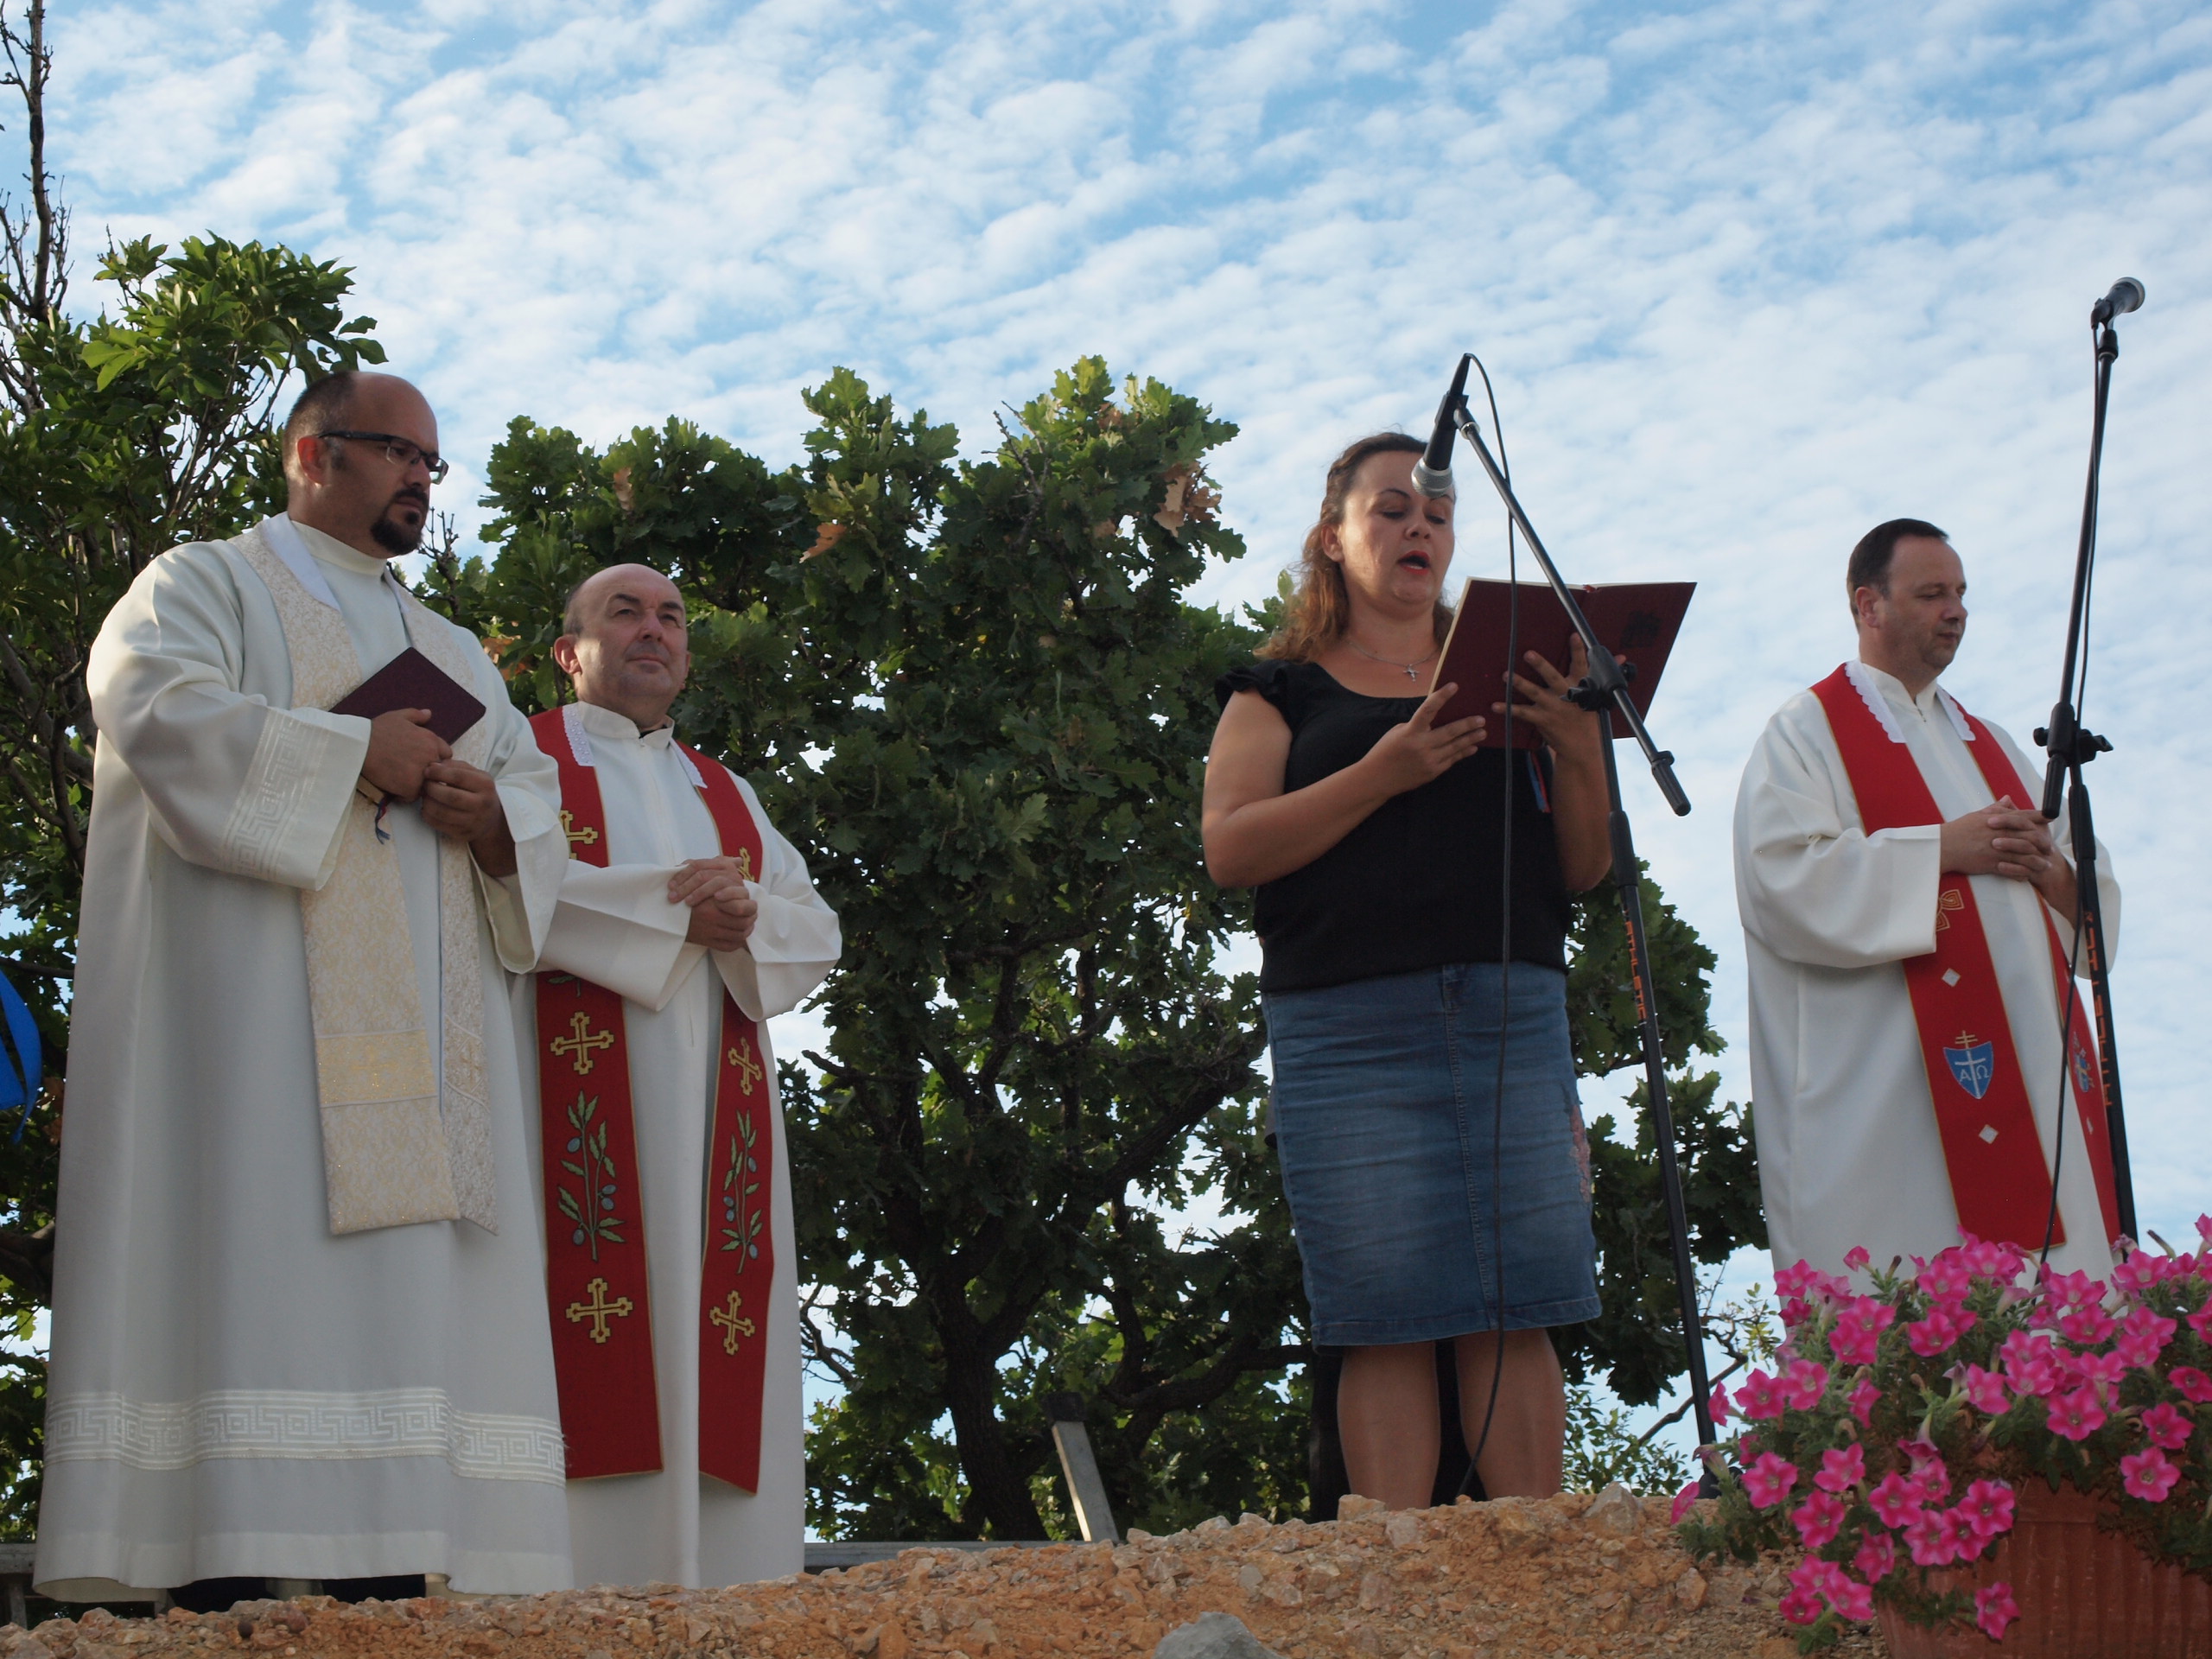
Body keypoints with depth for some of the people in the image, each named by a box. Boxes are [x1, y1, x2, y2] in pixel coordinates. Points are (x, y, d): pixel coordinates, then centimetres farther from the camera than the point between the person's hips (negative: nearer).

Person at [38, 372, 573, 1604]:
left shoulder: (454, 654, 28)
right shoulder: (207, 585, 11)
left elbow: (539, 806, 18)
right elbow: (162, 714, -10)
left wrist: (493, 815, -5)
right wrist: (364, 754, -9)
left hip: (425, 1025, 6)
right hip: (252, 1000, -6)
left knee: (410, 1293, -5)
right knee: (249, 1260, -15)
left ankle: (385, 1579, -8)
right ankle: (224, 1574, -18)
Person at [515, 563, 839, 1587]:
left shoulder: (728, 795, 26)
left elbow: (816, 929, 16)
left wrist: (747, 917, -7)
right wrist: (671, 907, -11)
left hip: (714, 1106, 5)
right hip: (577, 1092, -5)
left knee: (717, 1367, -3)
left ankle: (721, 1588, -5)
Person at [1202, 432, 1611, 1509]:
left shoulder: (1509, 681, 22)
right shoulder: (1282, 691, 14)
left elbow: (1584, 868, 15)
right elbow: (1231, 848, -3)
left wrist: (1579, 747, -4)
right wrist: (1384, 772, -13)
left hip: (1514, 1016, 3)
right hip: (1350, 1025, -2)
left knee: (1516, 1317, -3)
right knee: (1386, 1328, -6)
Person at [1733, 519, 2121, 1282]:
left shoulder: (1988, 746, 24)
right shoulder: (1808, 732, 4)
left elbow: (2098, 893, 21)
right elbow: (1785, 877, -13)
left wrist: (2052, 868, -3)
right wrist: (1941, 849, -14)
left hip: (2034, 1069, 7)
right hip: (1888, 1093, -6)